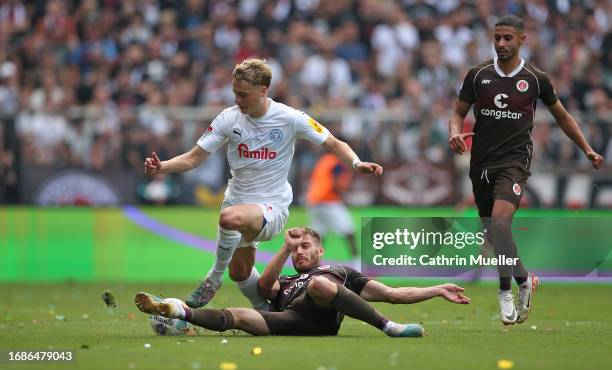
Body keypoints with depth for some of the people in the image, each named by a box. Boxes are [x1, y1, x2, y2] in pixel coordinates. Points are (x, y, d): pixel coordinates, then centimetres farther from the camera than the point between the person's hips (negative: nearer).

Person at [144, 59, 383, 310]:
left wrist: (357, 163, -23)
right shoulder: (229, 118, -3)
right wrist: (161, 167, -19)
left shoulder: (290, 118, -11)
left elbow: (334, 145, -3)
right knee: (241, 273, 9)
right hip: (237, 200, 5)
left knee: (231, 217, -36)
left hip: (272, 206, -5)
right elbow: (194, 158, -1)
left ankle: (214, 278, -14)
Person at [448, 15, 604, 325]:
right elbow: (458, 113, 9)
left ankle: (505, 290, -14)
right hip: (481, 163, 4)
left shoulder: (535, 79, 1)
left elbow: (562, 116, 14)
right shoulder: (478, 75, 4)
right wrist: (455, 133, -13)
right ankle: (524, 280, 31)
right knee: (495, 236, 8)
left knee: (500, 218, -27)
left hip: (515, 160, -4)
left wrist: (587, 149, 11)